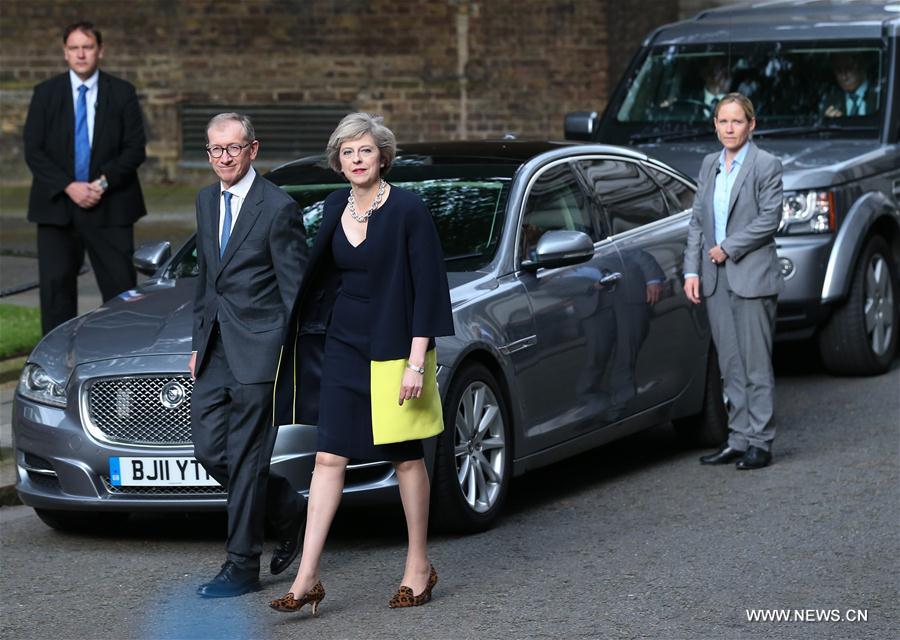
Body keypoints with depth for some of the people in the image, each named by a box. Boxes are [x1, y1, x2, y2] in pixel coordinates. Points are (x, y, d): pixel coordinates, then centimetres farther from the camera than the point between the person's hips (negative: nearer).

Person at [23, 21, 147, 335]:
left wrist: (103, 183, -14)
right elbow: (33, 151, 0)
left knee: (121, 286, -2)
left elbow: (135, 149, 0)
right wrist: (69, 187, -13)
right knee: (56, 286, 0)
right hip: (57, 206, 1)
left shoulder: (122, 93, 4)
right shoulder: (45, 93, 5)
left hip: (109, 207, 0)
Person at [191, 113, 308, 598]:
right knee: (209, 449, 5)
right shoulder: (206, 202, 13)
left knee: (246, 458, -3)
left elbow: (295, 287, -10)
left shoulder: (278, 208, -10)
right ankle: (287, 509, 27)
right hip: (217, 348, 7)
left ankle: (242, 566, 4)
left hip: (259, 349, -7)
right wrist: (199, 342, 19)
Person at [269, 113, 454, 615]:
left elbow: (427, 289, -13)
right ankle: (308, 578, -2)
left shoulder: (408, 210, -12)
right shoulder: (337, 207, 6)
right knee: (330, 457, 0)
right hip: (343, 343, 5)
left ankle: (420, 567, 20)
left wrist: (416, 362, -18)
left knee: (406, 457, 6)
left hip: (392, 344, -5)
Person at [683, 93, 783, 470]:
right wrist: (692, 270, 4)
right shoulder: (710, 165, 13)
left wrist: (727, 248, -11)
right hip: (716, 280, 6)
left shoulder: (766, 166, -5)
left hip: (752, 277, -6)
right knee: (731, 366, 9)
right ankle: (739, 440, 14)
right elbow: (697, 220, 13)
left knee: (756, 364, -2)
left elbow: (769, 219, -12)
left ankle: (760, 443, 1)